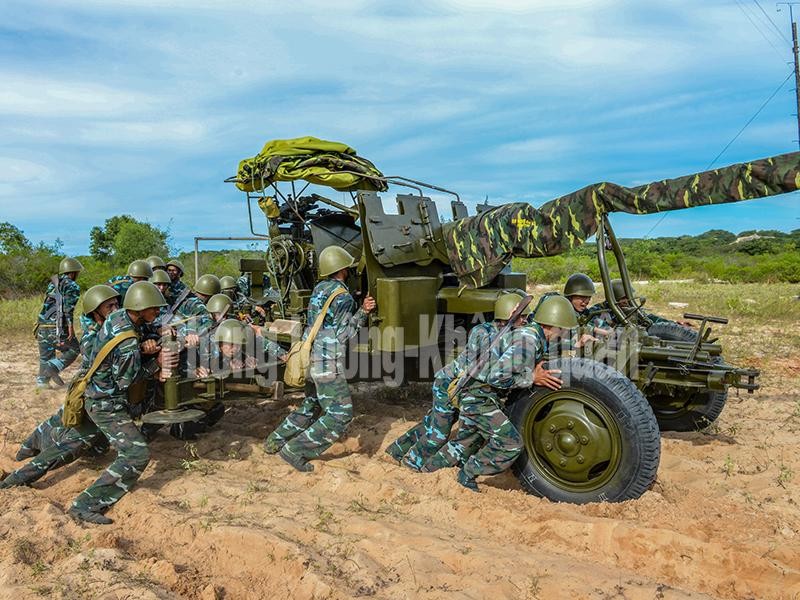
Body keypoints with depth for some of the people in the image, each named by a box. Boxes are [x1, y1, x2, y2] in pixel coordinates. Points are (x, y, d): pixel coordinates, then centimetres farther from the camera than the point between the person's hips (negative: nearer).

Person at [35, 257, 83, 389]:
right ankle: (53, 368, -6)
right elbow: (68, 307, -16)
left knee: (45, 355, 16)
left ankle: (42, 380, 16)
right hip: (58, 326, -7)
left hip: (43, 325, 7)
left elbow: (47, 304, 20)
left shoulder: (52, 283, 18)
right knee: (73, 350, 10)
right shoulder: (72, 286, -3)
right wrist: (70, 324, -21)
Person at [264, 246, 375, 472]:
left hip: (311, 358, 9)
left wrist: (361, 311, 9)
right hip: (328, 363, -9)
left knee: (312, 406, 24)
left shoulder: (319, 288, 10)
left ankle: (275, 441, 29)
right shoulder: (344, 297, -15)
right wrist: (363, 312, -8)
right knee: (340, 414, -3)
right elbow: (343, 335, -13)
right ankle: (295, 451, -4)